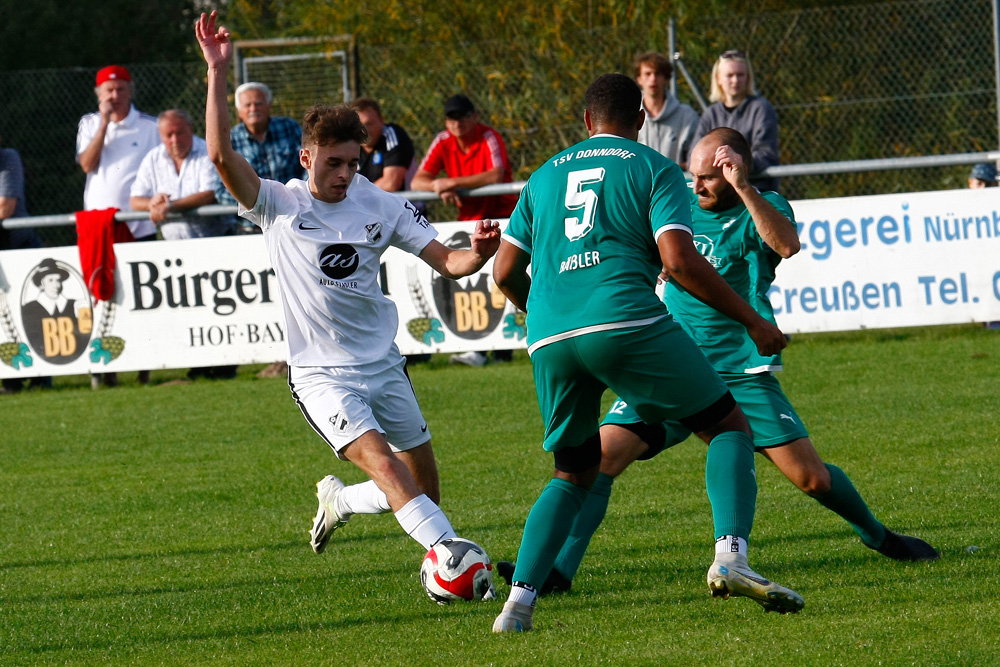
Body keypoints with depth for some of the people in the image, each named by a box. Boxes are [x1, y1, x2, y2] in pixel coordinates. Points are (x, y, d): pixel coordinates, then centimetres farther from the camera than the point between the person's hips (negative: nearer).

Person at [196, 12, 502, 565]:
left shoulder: (380, 207, 1)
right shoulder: (280, 205, -7)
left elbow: (446, 262, 1)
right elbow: (221, 156, -21)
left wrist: (479, 252, -22)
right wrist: (217, 73, -26)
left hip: (382, 364, 5)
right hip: (319, 373, -5)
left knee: (424, 481, 10)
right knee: (380, 460, -25)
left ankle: (338, 501, 37)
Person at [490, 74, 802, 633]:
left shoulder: (545, 176, 24)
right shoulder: (654, 169, 10)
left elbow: (506, 273, 22)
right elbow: (679, 261, -4)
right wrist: (753, 320, 2)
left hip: (550, 340, 5)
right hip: (627, 322, -5)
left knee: (574, 476, 21)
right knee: (730, 425, 8)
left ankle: (519, 601, 3)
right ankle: (731, 557, -16)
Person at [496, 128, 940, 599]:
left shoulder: (764, 208, -3)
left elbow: (786, 244, -28)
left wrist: (742, 188, -32)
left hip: (742, 377, -3)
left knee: (810, 477, -6)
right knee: (599, 457, -14)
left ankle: (877, 536, 21)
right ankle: (558, 569, -13)